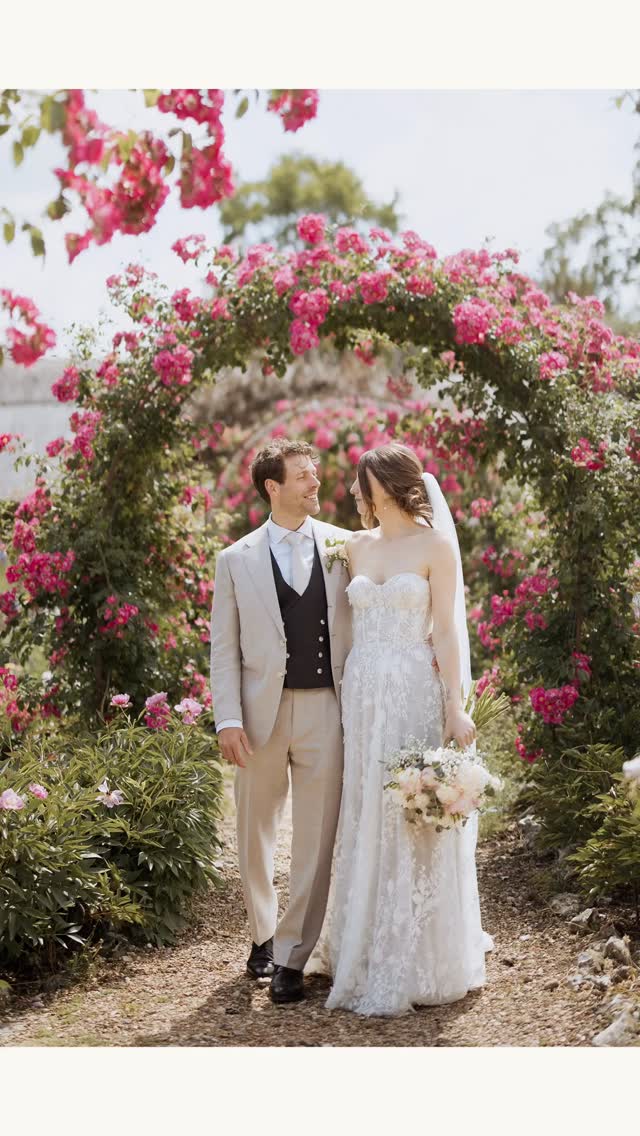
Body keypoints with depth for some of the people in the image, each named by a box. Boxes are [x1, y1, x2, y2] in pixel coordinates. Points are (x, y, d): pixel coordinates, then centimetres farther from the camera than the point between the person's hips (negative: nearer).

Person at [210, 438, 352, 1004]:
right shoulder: (236, 560, 3)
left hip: (326, 708, 0)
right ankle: (263, 935, 35)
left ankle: (291, 957, 12)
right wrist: (229, 720, -7)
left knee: (316, 837, 0)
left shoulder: (344, 547, 3)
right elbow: (224, 647, 2)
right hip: (261, 710, 0)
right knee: (256, 834, 13)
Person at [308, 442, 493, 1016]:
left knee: (413, 823, -2)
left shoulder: (435, 544, -3)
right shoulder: (357, 545, 12)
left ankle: (415, 965, 9)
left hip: (415, 693, -5)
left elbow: (447, 631, -5)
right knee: (364, 823, 8)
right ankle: (366, 952, 19)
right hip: (362, 693, 5)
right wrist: (345, 694, 8)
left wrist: (455, 707, -12)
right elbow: (353, 621, 15)